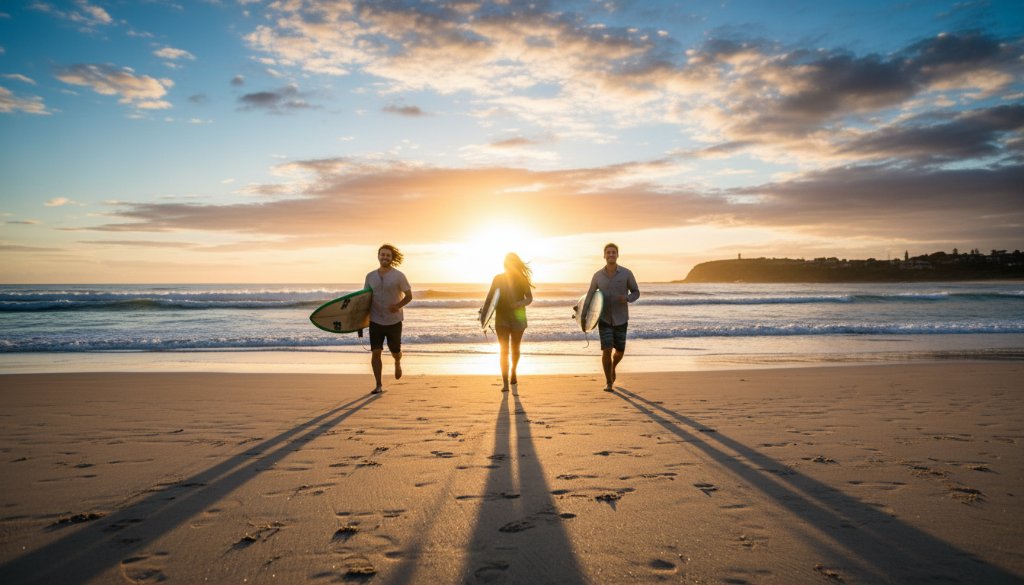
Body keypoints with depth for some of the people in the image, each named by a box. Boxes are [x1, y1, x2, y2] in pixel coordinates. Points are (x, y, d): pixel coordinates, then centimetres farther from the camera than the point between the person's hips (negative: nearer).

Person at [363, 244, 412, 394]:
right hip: (376, 321, 2)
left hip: (394, 321, -1)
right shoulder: (370, 276, 5)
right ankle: (379, 385, 4)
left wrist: (398, 305, -21)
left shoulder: (399, 276, -5)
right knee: (376, 353, -7)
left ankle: (397, 363, 47)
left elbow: (409, 296, -2)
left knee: (395, 352, 10)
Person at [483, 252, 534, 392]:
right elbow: (490, 297, 4)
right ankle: (505, 382, -11)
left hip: (518, 317, 1)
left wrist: (520, 303, -21)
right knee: (504, 350, -9)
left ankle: (513, 373, 41)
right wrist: (484, 309, -14)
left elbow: (529, 298, 0)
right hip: (501, 318, -1)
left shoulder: (522, 279, -1)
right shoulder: (498, 279, 0)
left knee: (515, 349, 15)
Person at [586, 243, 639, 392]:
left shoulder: (626, 273, -8)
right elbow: (589, 297, 6)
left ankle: (612, 367, 45)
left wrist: (627, 298, -23)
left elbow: (636, 293, 2)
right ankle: (608, 383, 2)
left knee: (620, 351, 9)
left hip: (620, 319, 1)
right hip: (604, 319, -1)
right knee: (607, 350, -13)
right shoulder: (597, 276, -4)